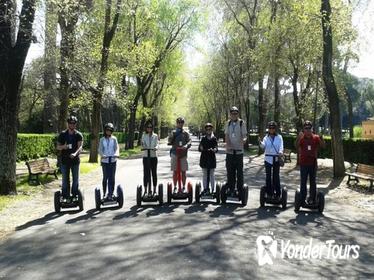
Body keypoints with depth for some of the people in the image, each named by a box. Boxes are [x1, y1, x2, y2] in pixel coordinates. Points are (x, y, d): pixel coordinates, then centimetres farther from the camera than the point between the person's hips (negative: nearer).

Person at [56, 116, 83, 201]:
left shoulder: (79, 135, 1)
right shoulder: (62, 134, 5)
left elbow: (80, 146, -12)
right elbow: (58, 147, 8)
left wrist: (75, 153, -32)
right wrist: (63, 147, -16)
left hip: (75, 160, -1)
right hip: (64, 160, 1)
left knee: (76, 179, 5)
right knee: (65, 180, 5)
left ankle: (74, 196, 15)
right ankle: (65, 196, 12)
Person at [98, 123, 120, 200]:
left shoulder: (114, 139, 6)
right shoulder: (102, 139, 6)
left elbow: (117, 148, -1)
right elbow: (100, 149, -2)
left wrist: (116, 154, -23)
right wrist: (102, 155, -23)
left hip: (113, 160, 0)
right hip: (105, 161, 0)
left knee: (112, 177, 0)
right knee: (105, 177, 2)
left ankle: (110, 194, 6)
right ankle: (105, 193, 13)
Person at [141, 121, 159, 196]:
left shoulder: (155, 136, 10)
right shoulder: (144, 135, 10)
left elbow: (157, 144, -3)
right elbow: (143, 144, -4)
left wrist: (155, 148, -26)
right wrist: (143, 147, -27)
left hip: (153, 156, 1)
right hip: (146, 156, 0)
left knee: (154, 172, 3)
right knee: (146, 172, -3)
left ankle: (154, 189, 11)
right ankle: (146, 189, 1)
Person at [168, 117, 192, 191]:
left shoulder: (186, 133, 9)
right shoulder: (173, 132, 8)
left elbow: (189, 141, -4)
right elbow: (169, 140, -6)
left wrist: (186, 146, -24)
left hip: (183, 154, 1)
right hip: (174, 153, 0)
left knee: (183, 171, 4)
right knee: (175, 171, 3)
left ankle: (184, 187, 14)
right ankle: (175, 187, 12)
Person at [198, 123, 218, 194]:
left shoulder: (214, 139, 2)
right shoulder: (203, 138, 6)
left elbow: (216, 148, -8)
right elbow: (199, 149, 4)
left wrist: (213, 150, -30)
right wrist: (201, 148, -18)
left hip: (212, 158, -1)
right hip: (204, 158, 2)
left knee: (212, 175, 4)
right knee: (204, 174, 7)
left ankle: (212, 189, 10)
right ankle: (205, 189, 14)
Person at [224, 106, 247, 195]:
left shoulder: (241, 123, -2)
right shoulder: (228, 123, 8)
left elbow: (244, 135, -5)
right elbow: (226, 136, 5)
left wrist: (244, 140, -28)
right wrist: (228, 144, -14)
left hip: (239, 150, -3)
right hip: (230, 150, 3)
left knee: (239, 170, 0)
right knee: (230, 170, 8)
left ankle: (240, 189, 8)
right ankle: (231, 188, 18)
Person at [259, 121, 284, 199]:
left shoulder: (279, 137, 4)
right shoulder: (266, 138, 6)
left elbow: (281, 146, -8)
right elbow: (263, 146, -9)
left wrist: (280, 152, -28)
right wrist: (260, 142, -31)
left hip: (276, 159, -1)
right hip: (268, 158, 1)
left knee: (276, 176, 2)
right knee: (268, 176, 3)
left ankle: (277, 193, 10)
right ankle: (269, 192, 11)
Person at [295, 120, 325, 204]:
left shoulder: (316, 137, 0)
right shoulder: (301, 138, -4)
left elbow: (323, 146, -10)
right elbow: (296, 146, -20)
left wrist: (321, 138, -29)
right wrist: (298, 138, -36)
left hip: (313, 163, 1)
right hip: (303, 163, -1)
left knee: (312, 181, 9)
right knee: (303, 182, 5)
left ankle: (312, 199, 17)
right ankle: (302, 199, 12)